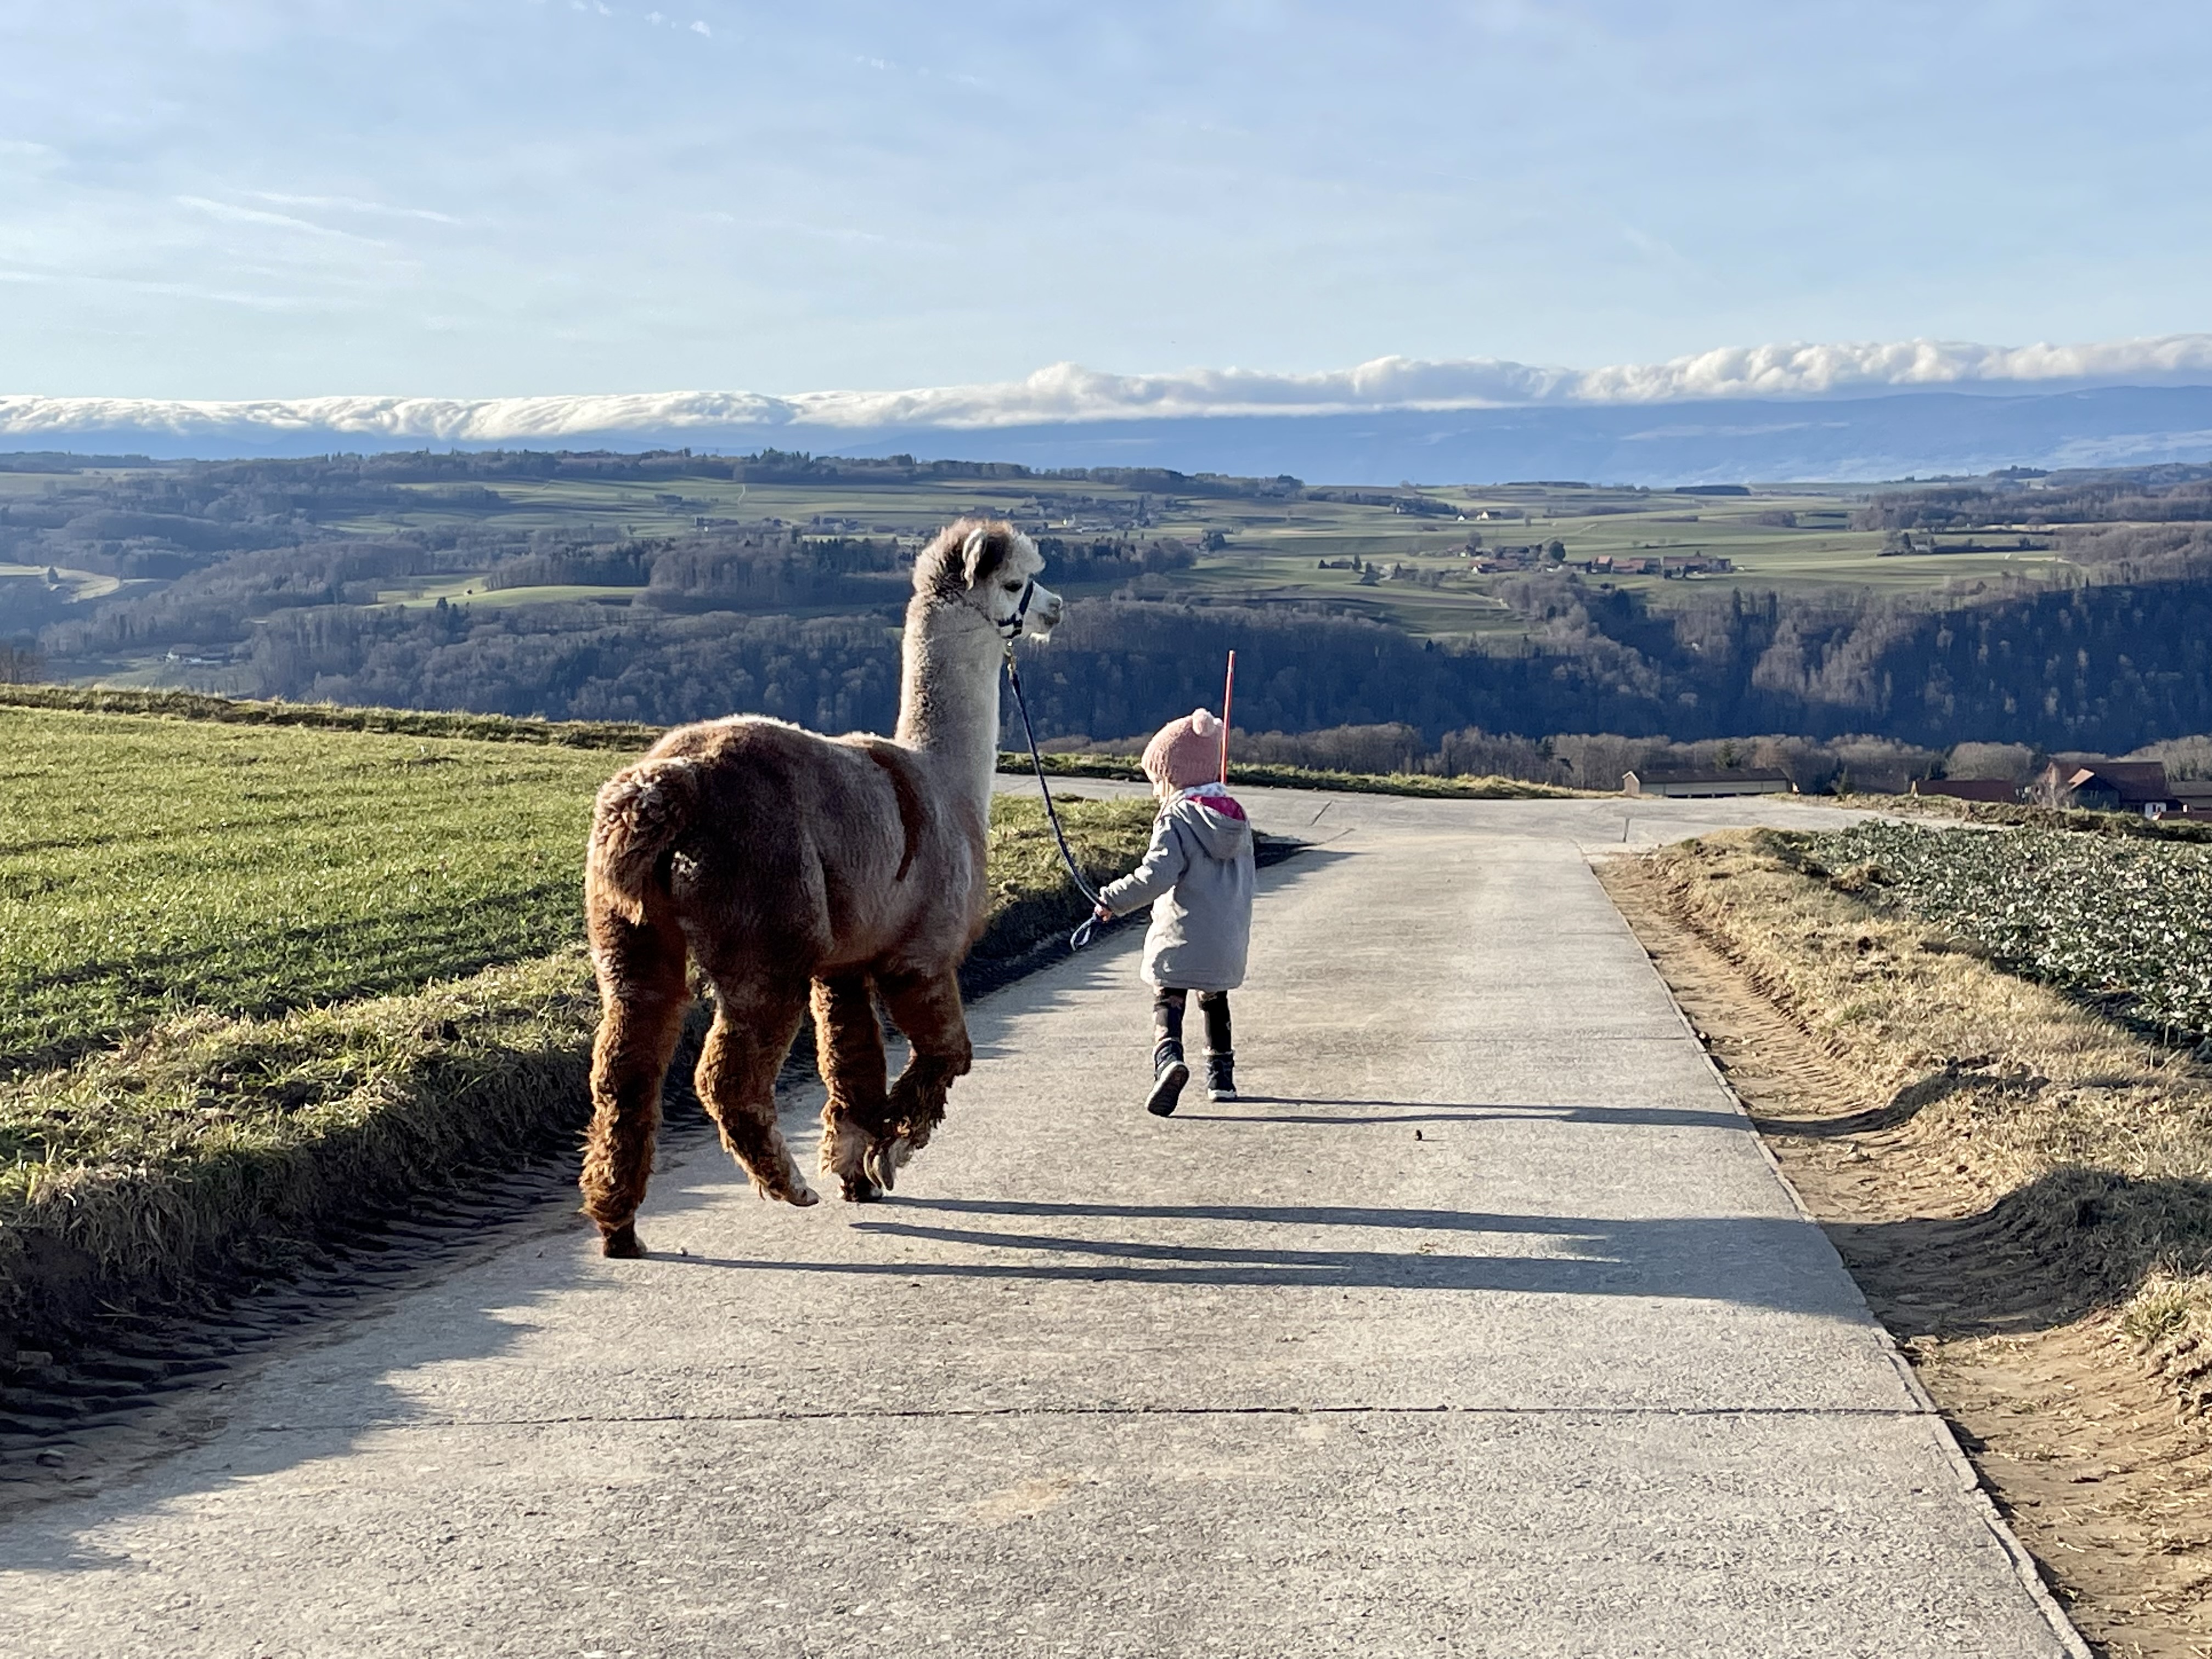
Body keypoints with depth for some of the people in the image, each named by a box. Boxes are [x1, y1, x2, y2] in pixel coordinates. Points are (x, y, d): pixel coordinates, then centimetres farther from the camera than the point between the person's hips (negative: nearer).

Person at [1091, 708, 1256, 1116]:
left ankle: (1168, 1057, -28)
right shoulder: (1236, 816, 10)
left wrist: (1114, 899, -12)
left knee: (1167, 1003, -2)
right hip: (1228, 940, 6)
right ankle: (1221, 1075, 29)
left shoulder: (1176, 818, -12)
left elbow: (1157, 873, -22)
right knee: (1215, 1003, 23)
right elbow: (1244, 879, 15)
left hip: (1180, 939, -6)